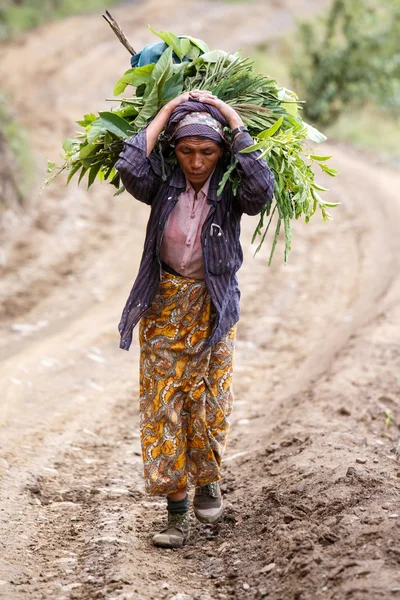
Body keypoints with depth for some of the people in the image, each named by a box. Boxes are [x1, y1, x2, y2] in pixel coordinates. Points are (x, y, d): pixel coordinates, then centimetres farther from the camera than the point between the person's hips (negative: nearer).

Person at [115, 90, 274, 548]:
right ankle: (176, 510, 8)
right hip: (164, 305, 1)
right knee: (162, 404, 1)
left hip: (212, 307, -1)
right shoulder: (163, 184, -6)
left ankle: (207, 481, 30)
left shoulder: (230, 191, -9)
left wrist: (234, 120, -23)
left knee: (209, 401, 2)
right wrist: (165, 113, -16)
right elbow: (130, 168, -25)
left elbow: (262, 188, -31)